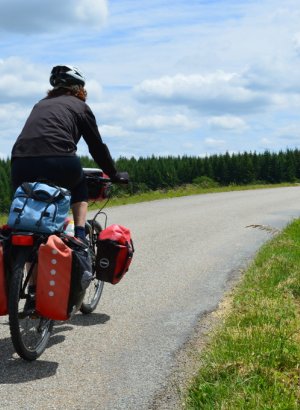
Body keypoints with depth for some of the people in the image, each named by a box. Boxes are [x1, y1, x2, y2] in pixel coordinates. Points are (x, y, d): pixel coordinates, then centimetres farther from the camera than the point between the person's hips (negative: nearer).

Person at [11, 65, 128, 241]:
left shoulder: (40, 104, 32)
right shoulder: (80, 106, 19)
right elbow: (97, 146, 19)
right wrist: (114, 174, 31)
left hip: (20, 163, 3)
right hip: (58, 161, -3)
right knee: (80, 186, 28)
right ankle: (80, 238, 14)